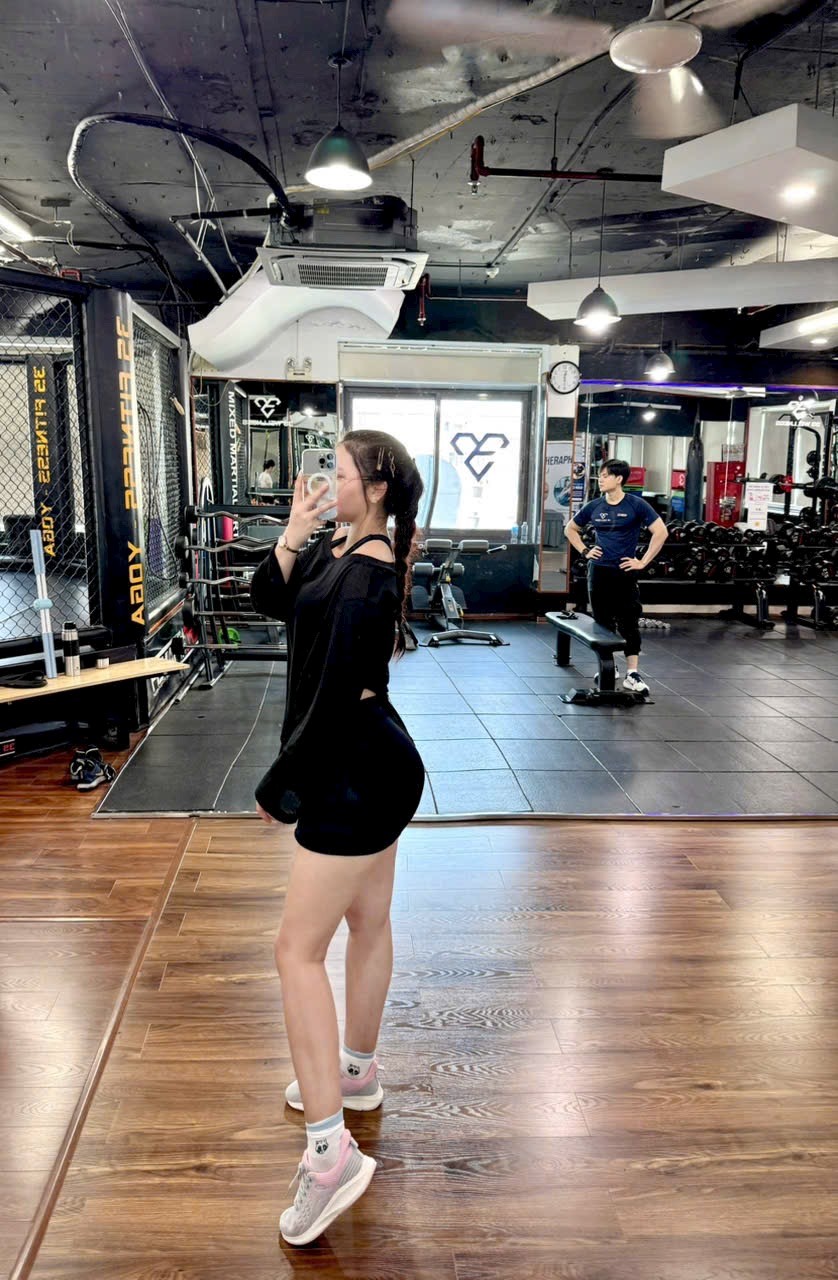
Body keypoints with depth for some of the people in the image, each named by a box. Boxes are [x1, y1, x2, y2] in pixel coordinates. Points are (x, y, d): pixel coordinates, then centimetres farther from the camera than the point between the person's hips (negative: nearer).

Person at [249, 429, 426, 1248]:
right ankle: (357, 1072, 41)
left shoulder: (364, 580, -22)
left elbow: (332, 700, -23)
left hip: (356, 777, -10)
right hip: (371, 766, 10)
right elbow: (267, 600, 11)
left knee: (298, 950, -4)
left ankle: (329, 1150, 2)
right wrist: (292, 538, -5)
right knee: (367, 924, 22)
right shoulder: (341, 551, 7)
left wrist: (277, 787, -13)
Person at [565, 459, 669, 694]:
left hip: (625, 572, -3)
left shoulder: (636, 505, -7)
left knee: (628, 623, -4)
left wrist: (643, 562, -11)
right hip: (598, 571, 4)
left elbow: (661, 532, -9)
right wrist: (584, 551, 5)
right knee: (603, 623, 9)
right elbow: (570, 529, 18)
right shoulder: (594, 507, 4)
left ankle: (632, 675, -3)